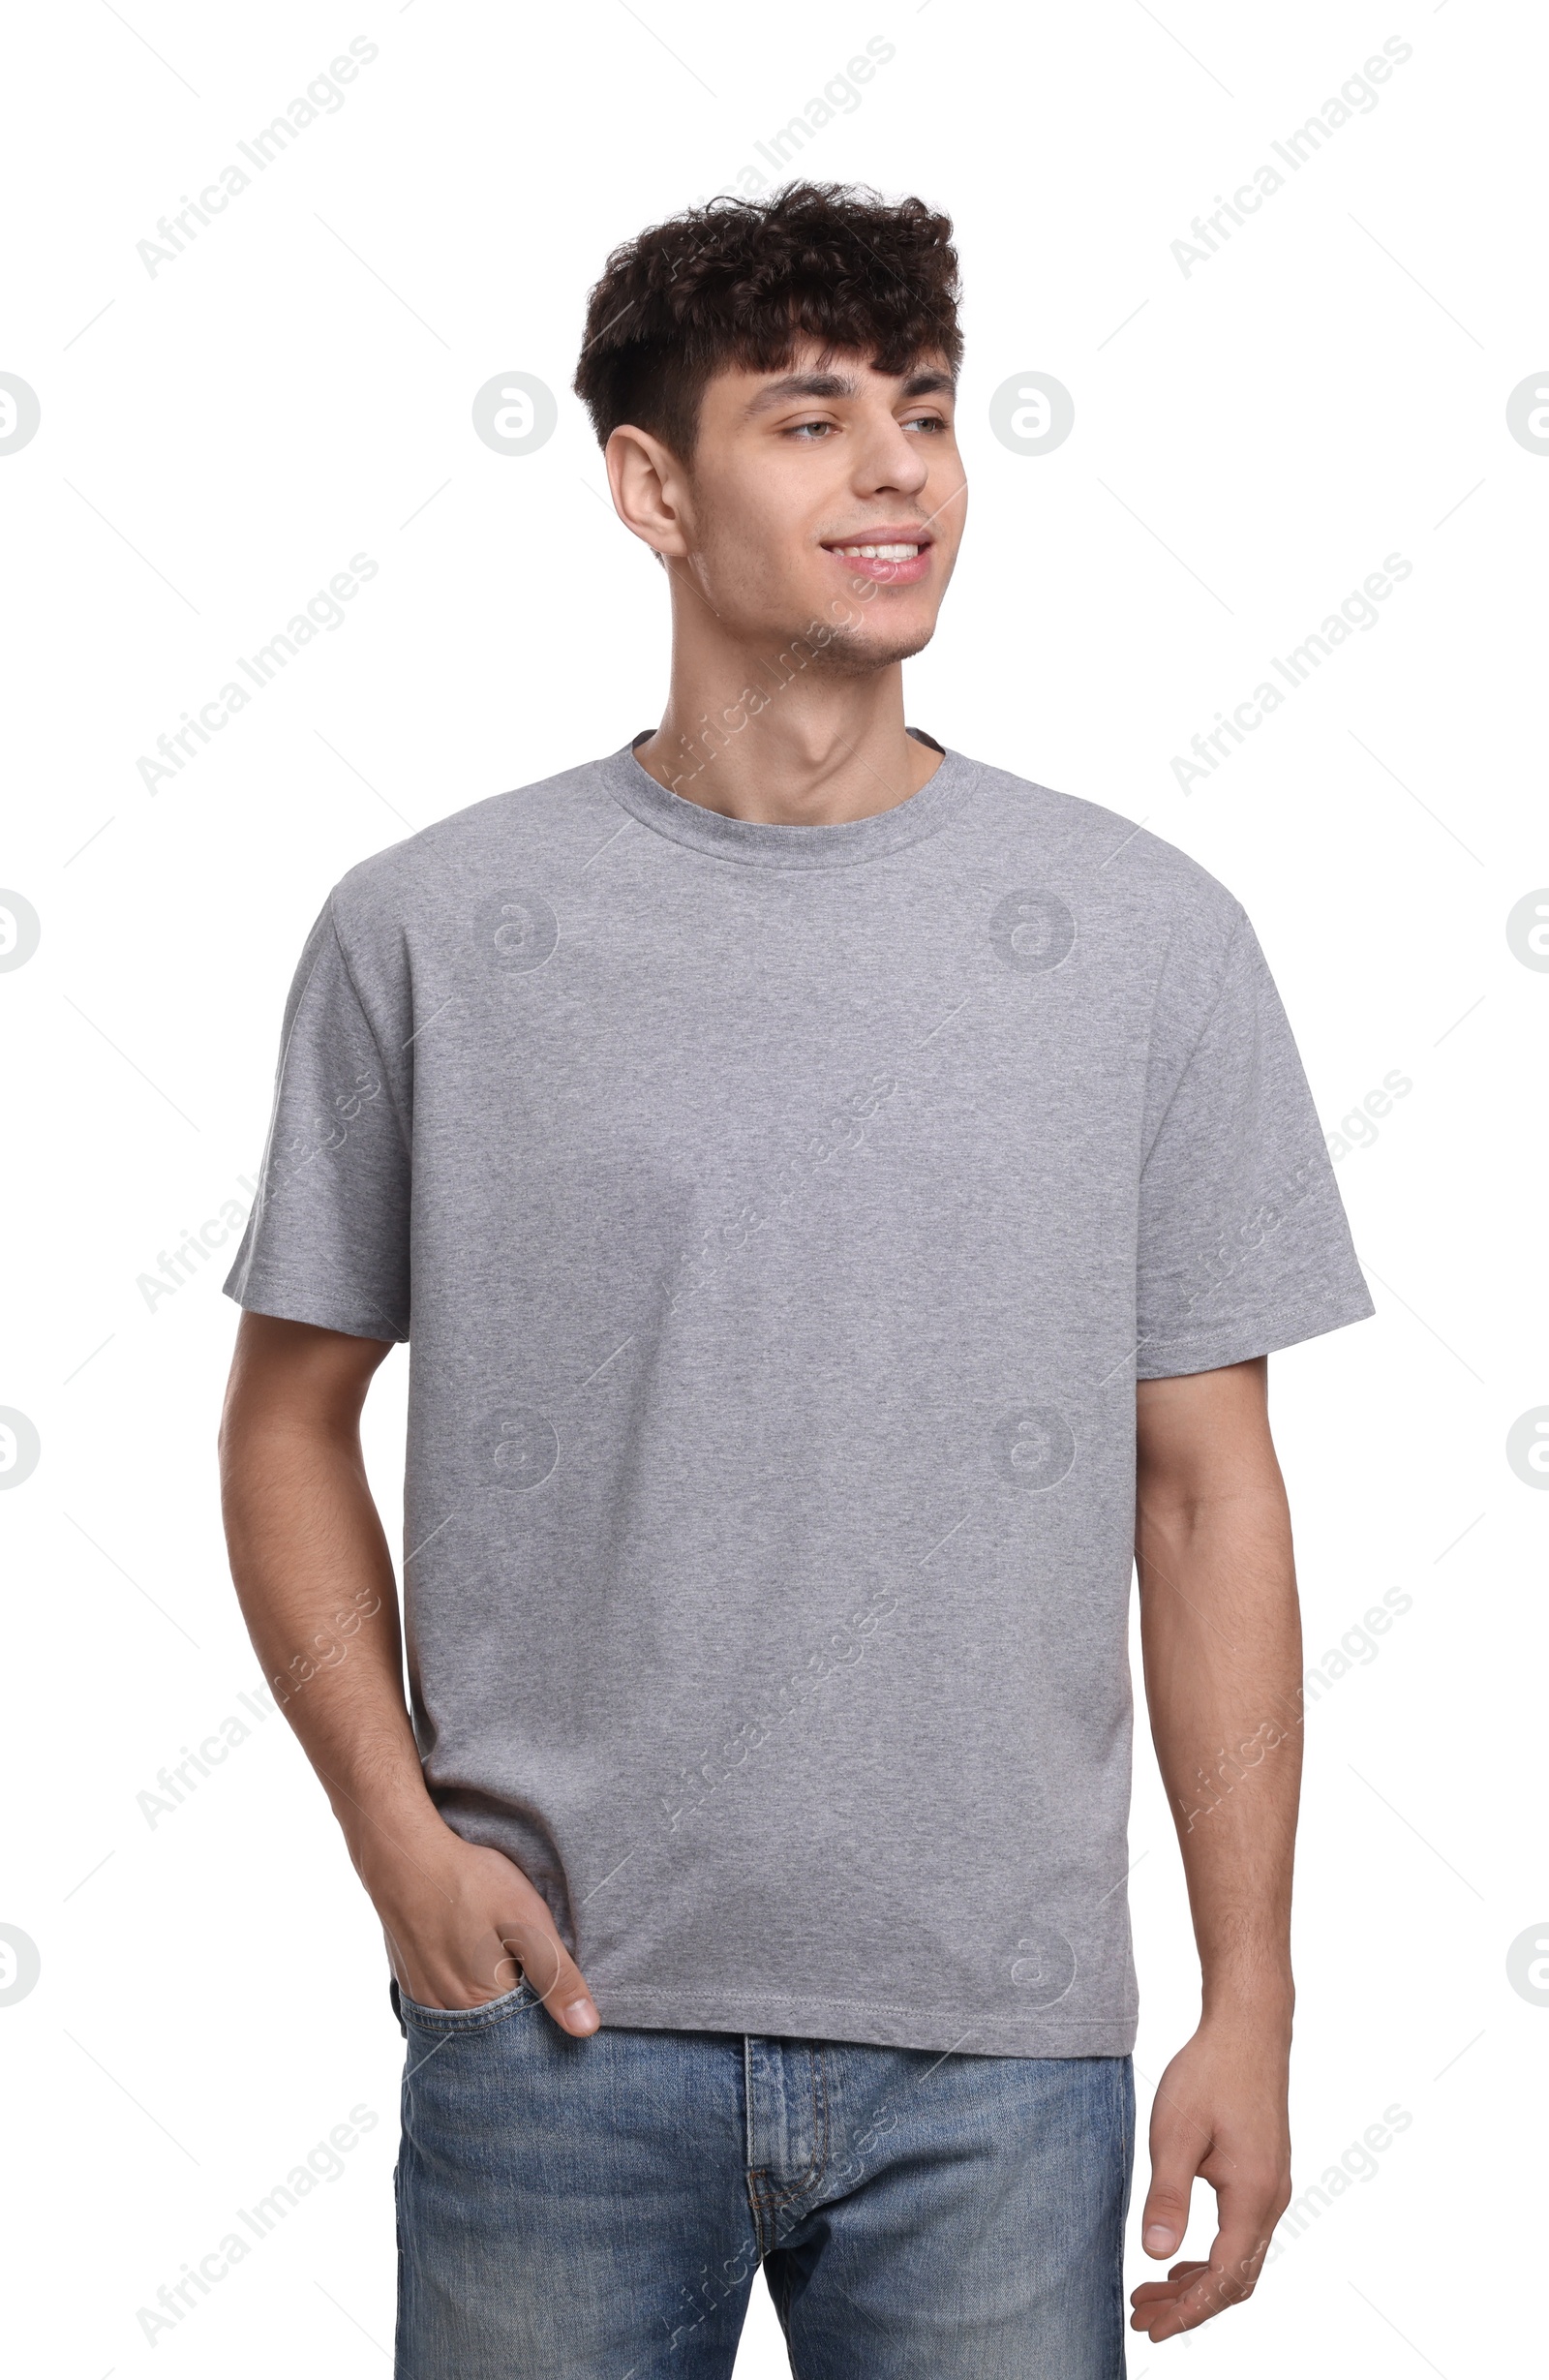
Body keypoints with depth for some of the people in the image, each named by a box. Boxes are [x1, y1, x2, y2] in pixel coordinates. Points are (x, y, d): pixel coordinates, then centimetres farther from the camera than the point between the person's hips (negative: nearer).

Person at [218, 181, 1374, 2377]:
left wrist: (1248, 2006, 0)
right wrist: (396, 1824, -5)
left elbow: (1210, 1488, 3)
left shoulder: (1147, 937, 2)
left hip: (1001, 2042, 1)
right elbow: (294, 1412, 8)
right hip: (556, 2011, 0)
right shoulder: (427, 931, 0)